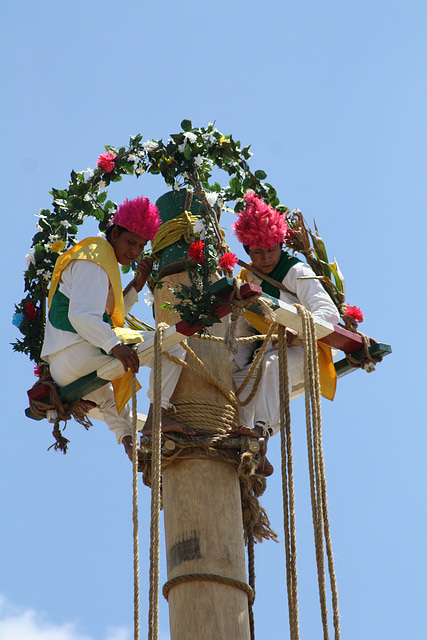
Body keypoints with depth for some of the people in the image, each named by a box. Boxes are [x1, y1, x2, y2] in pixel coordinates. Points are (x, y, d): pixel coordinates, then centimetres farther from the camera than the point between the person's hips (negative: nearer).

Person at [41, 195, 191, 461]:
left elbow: (107, 315, 24)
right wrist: (115, 345, -37)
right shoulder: (94, 260, -8)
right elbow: (81, 316, -22)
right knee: (173, 342, -18)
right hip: (78, 351, -11)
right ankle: (157, 415, -25)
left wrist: (137, 285, 14)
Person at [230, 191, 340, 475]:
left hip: (304, 355, -6)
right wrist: (237, 363, -5)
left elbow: (329, 314, -14)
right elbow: (245, 334, 15)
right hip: (266, 356, 6)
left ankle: (262, 432, -55)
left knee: (272, 364, -38)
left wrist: (297, 332, -33)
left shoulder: (297, 272, -3)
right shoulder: (245, 281, 14)